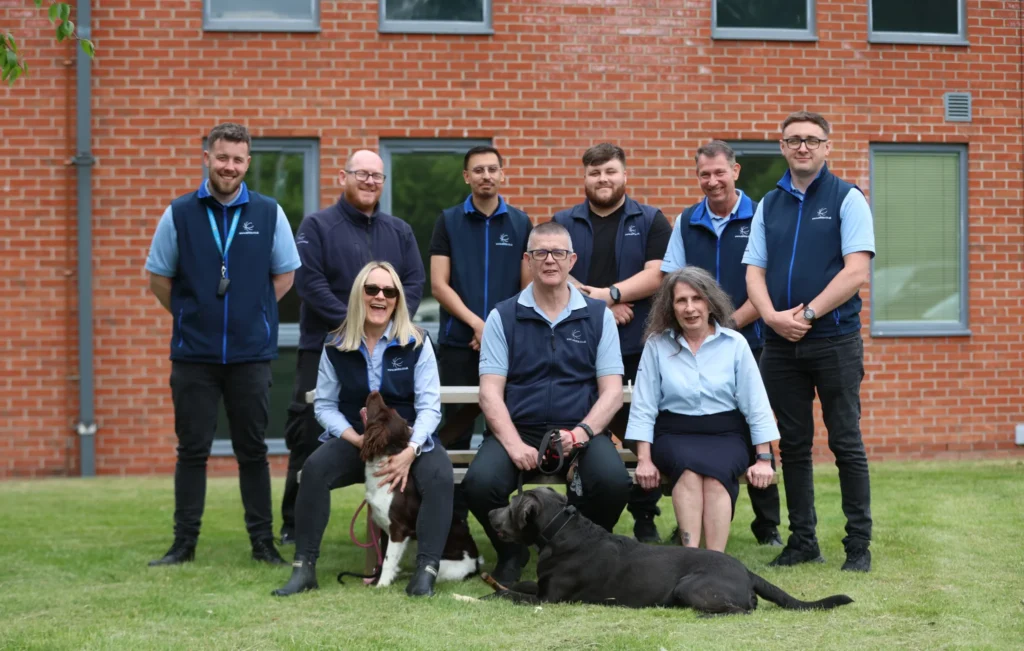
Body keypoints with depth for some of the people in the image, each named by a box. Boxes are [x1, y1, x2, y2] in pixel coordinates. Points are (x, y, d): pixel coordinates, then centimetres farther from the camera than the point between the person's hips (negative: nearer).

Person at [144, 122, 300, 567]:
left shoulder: (269, 214, 2)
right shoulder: (179, 214, 1)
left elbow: (284, 276, 10)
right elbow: (158, 278, 8)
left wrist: (252, 313, 6)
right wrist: (193, 316, 7)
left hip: (251, 353, 0)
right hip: (193, 354, 0)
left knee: (253, 450, 5)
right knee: (192, 450, 4)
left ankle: (263, 542, 12)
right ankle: (184, 543, 11)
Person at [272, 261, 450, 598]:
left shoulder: (416, 343, -2)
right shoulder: (336, 346, 2)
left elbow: (429, 406, -7)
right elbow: (324, 405, 3)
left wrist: (410, 451, -23)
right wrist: (358, 440, -15)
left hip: (410, 439, -1)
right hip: (353, 439, 1)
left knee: (440, 475, -32)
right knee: (314, 467, -28)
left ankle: (427, 569, -33)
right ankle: (304, 567, -24)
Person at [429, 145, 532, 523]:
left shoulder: (520, 223, 9)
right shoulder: (448, 222, 6)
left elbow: (529, 286, 8)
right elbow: (439, 284, 0)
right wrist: (477, 323, -11)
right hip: (458, 345, -1)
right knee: (458, 433, 1)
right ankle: (455, 517, 7)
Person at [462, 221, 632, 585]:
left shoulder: (599, 316, 10)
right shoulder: (503, 317, 7)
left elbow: (612, 392, 4)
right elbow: (490, 392, 0)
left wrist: (580, 433, -14)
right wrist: (514, 444, -17)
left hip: (581, 431, 0)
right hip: (517, 429, 0)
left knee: (614, 481, -31)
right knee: (480, 484, -30)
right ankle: (511, 552, 4)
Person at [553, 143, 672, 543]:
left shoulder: (651, 221, 10)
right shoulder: (563, 223, 13)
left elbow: (657, 274, -2)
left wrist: (611, 293, -14)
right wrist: (595, 305, -10)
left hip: (638, 349, -1)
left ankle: (645, 519, 7)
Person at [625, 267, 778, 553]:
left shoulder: (735, 344, 3)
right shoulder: (656, 344, 3)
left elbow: (756, 406, 4)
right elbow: (644, 407, 2)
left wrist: (764, 459, 0)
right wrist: (644, 460, -8)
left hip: (725, 434, 0)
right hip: (674, 434, 0)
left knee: (716, 473, -33)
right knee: (689, 467, -34)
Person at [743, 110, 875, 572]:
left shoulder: (847, 198, -1)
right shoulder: (769, 205, 12)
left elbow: (857, 272, -10)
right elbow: (754, 271, 8)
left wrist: (808, 314, -14)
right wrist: (772, 315, -10)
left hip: (835, 340, -4)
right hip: (781, 343, 4)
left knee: (846, 444, -2)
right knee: (793, 446, 8)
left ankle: (859, 544, 4)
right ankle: (802, 541, 16)